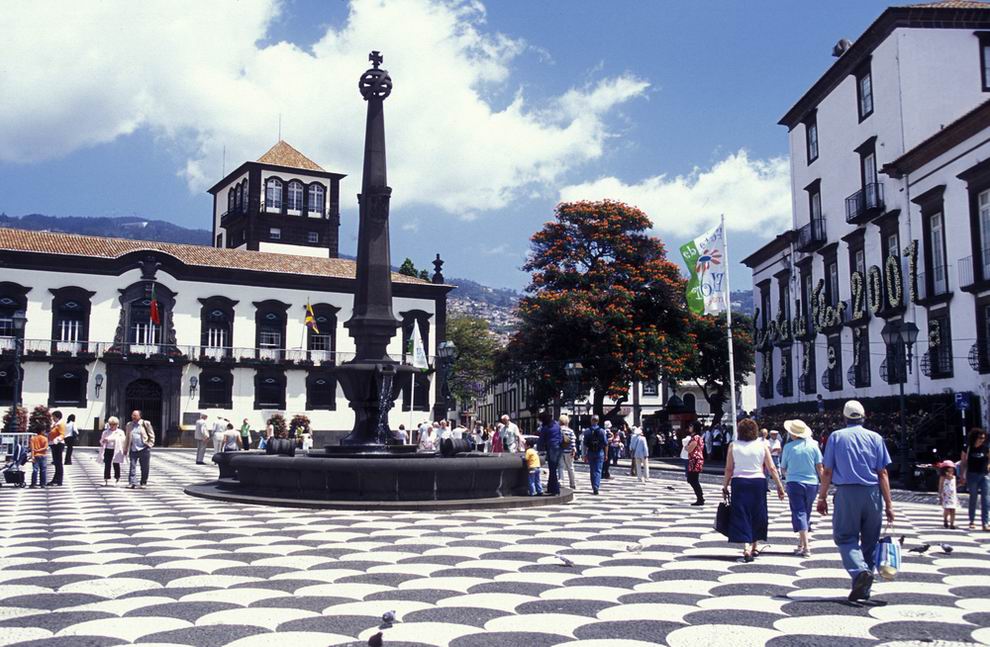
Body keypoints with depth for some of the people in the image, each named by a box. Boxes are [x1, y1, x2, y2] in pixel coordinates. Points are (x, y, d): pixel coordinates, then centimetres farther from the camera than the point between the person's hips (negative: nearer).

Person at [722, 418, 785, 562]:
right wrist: (779, 486, 6)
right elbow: (771, 468, -1)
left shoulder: (733, 446, -1)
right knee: (757, 514, 16)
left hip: (739, 483, -1)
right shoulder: (762, 445, 1)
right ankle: (755, 546, 27)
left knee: (741, 516, 1)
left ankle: (746, 548, -12)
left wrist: (725, 486, 6)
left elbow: (728, 469, -2)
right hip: (758, 482, 1)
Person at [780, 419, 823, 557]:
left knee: (799, 513, -3)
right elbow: (819, 467, -1)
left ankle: (805, 547, -13)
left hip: (794, 483, -3)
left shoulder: (788, 447, -5)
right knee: (806, 513, 17)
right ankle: (801, 544, 27)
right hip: (812, 483, 3)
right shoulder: (813, 445, 0)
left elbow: (783, 469, 5)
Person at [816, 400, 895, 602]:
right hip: (872, 494, 2)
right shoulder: (875, 437, 5)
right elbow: (883, 473, 2)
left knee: (845, 538, 4)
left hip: (846, 493, -2)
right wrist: (888, 504, 4)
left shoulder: (836, 436, 4)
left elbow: (827, 472, 1)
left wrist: (822, 497, 10)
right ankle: (863, 589, 15)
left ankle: (860, 571, -23)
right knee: (869, 540, 12)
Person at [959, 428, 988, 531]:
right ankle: (972, 521, 20)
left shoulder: (986, 448, 1)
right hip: (972, 475, -1)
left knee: (986, 499, -7)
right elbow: (963, 463, 4)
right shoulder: (968, 448, -1)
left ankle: (985, 523, -8)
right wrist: (962, 476, 0)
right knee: (973, 498, 9)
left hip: (985, 475, 1)